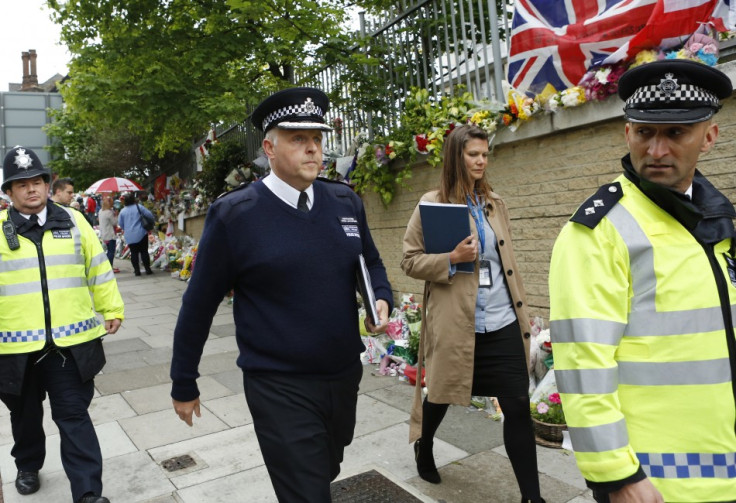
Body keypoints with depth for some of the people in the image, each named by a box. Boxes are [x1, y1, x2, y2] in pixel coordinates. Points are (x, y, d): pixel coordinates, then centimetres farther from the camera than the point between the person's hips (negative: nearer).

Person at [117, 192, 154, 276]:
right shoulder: (139, 207, -5)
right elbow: (150, 215, -7)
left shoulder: (122, 211, 3)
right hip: (141, 234, -2)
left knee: (134, 253, 8)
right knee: (144, 251, 5)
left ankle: (137, 270, 9)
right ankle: (147, 269, 6)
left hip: (129, 236, 2)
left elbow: (120, 224, 10)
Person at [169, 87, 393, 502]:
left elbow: (372, 263, 14)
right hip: (280, 389, -5)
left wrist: (382, 300, -7)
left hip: (346, 375, 6)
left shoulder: (346, 202, 0)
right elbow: (199, 305, -6)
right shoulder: (233, 214, -13)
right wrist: (184, 385, 3)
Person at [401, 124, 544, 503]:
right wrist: (451, 259, -20)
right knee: (441, 396, 17)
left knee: (518, 407, 2)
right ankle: (424, 449, 48)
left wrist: (523, 310, 18)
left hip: (503, 322, 4)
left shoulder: (494, 203, 11)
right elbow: (410, 261, -5)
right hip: (454, 323, -4)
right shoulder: (433, 203, -5)